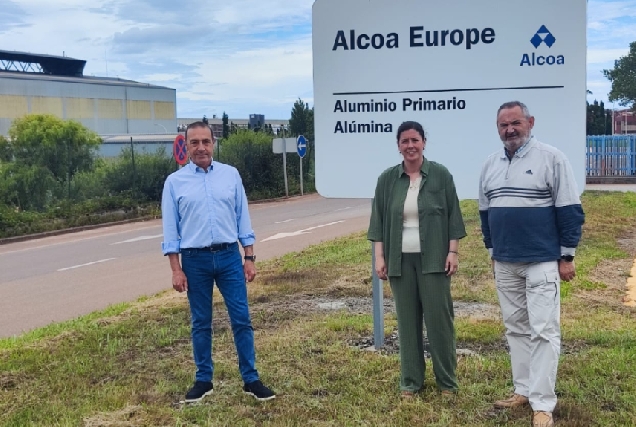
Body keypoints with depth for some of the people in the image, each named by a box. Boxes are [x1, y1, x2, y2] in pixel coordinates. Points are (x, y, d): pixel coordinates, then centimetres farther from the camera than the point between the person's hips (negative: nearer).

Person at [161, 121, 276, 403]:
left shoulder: (231, 175, 3)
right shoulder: (174, 182, 0)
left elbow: (242, 218, 6)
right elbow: (170, 229, 1)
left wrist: (249, 258, 3)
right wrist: (176, 270, -3)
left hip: (229, 256, 1)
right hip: (195, 260, 0)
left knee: (241, 319, 2)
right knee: (201, 323, 10)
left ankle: (251, 379, 12)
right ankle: (203, 380, 22)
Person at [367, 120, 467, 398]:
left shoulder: (440, 175, -1)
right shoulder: (387, 179, 5)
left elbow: (453, 216, 0)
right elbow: (378, 220, 6)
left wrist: (453, 252, -6)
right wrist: (379, 257, 0)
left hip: (433, 259, -2)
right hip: (401, 260, 2)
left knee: (439, 318, 1)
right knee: (407, 320, 7)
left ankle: (447, 380, 14)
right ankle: (410, 381, 17)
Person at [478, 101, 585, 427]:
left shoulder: (551, 158, -7)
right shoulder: (490, 165, 9)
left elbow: (570, 210, -7)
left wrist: (567, 256, -9)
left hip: (542, 262, -6)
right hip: (505, 264, 6)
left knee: (543, 330, -5)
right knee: (515, 328, 11)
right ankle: (524, 390, 22)